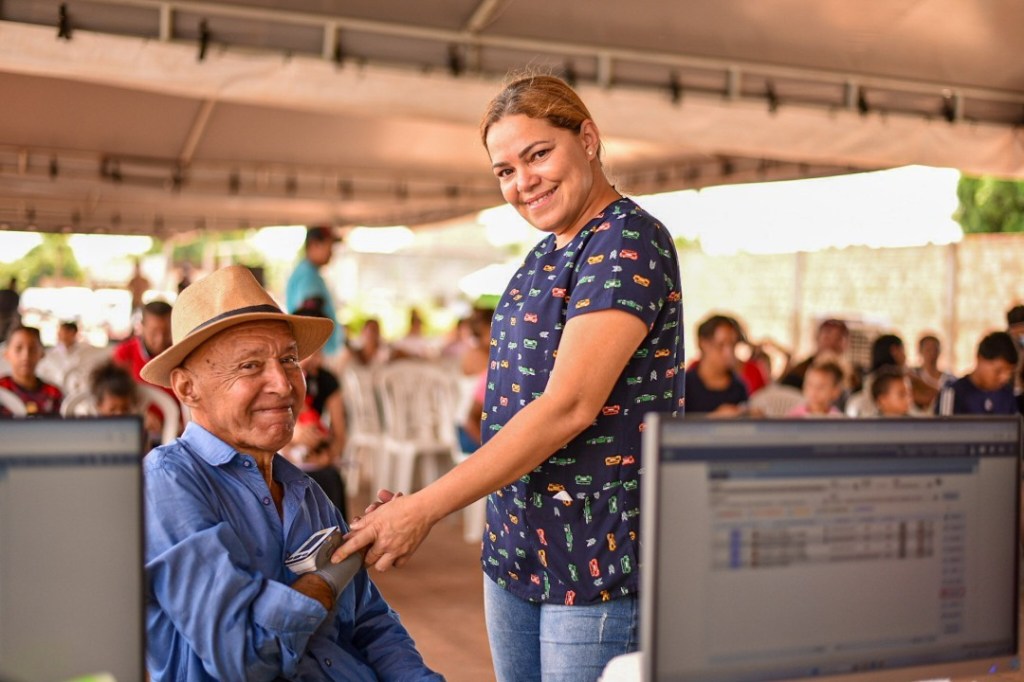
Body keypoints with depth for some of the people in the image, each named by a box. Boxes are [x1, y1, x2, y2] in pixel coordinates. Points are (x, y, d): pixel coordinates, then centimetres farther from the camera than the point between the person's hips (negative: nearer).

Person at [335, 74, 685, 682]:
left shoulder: (629, 243, -14)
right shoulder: (545, 255, 13)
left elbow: (568, 408, -22)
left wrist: (424, 509, -22)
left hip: (598, 564, -8)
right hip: (514, 558, 8)